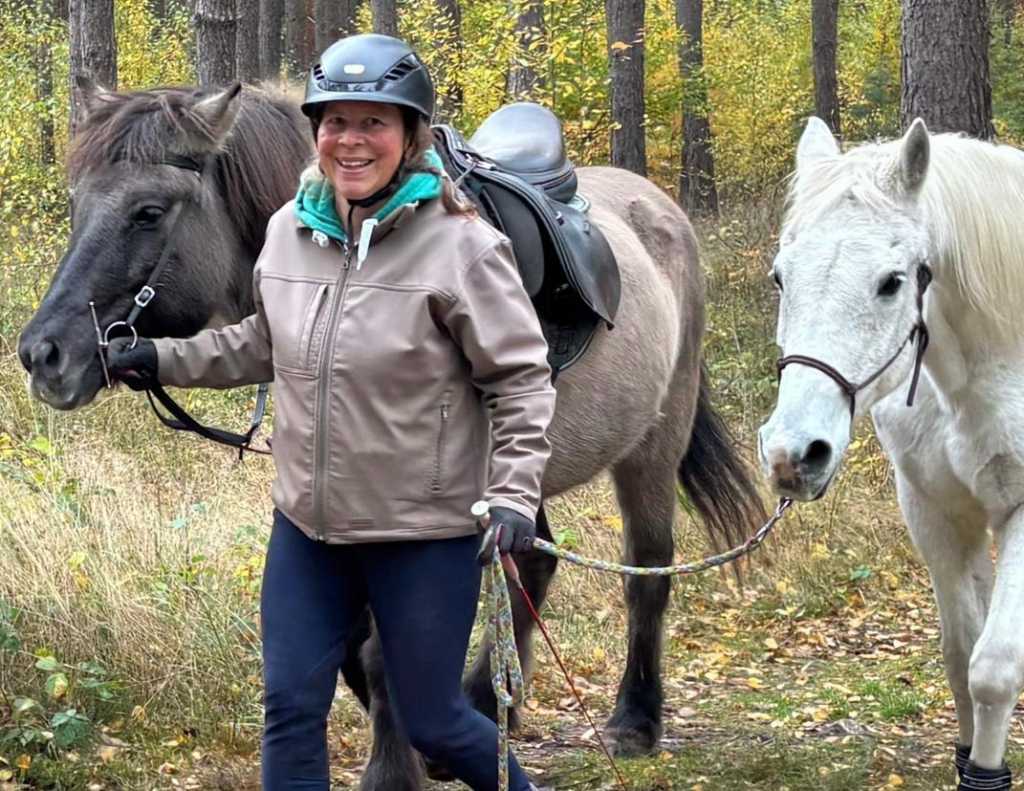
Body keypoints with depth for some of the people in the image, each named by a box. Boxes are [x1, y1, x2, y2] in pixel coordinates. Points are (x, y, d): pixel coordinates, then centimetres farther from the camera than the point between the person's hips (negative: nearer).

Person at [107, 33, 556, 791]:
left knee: (431, 723, 7)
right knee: (291, 709, 8)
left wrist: (513, 493, -24)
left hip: (425, 531, -5)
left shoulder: (461, 245, -17)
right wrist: (165, 359, 11)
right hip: (308, 527, 5)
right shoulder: (290, 230, 0)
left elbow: (522, 380, -14)